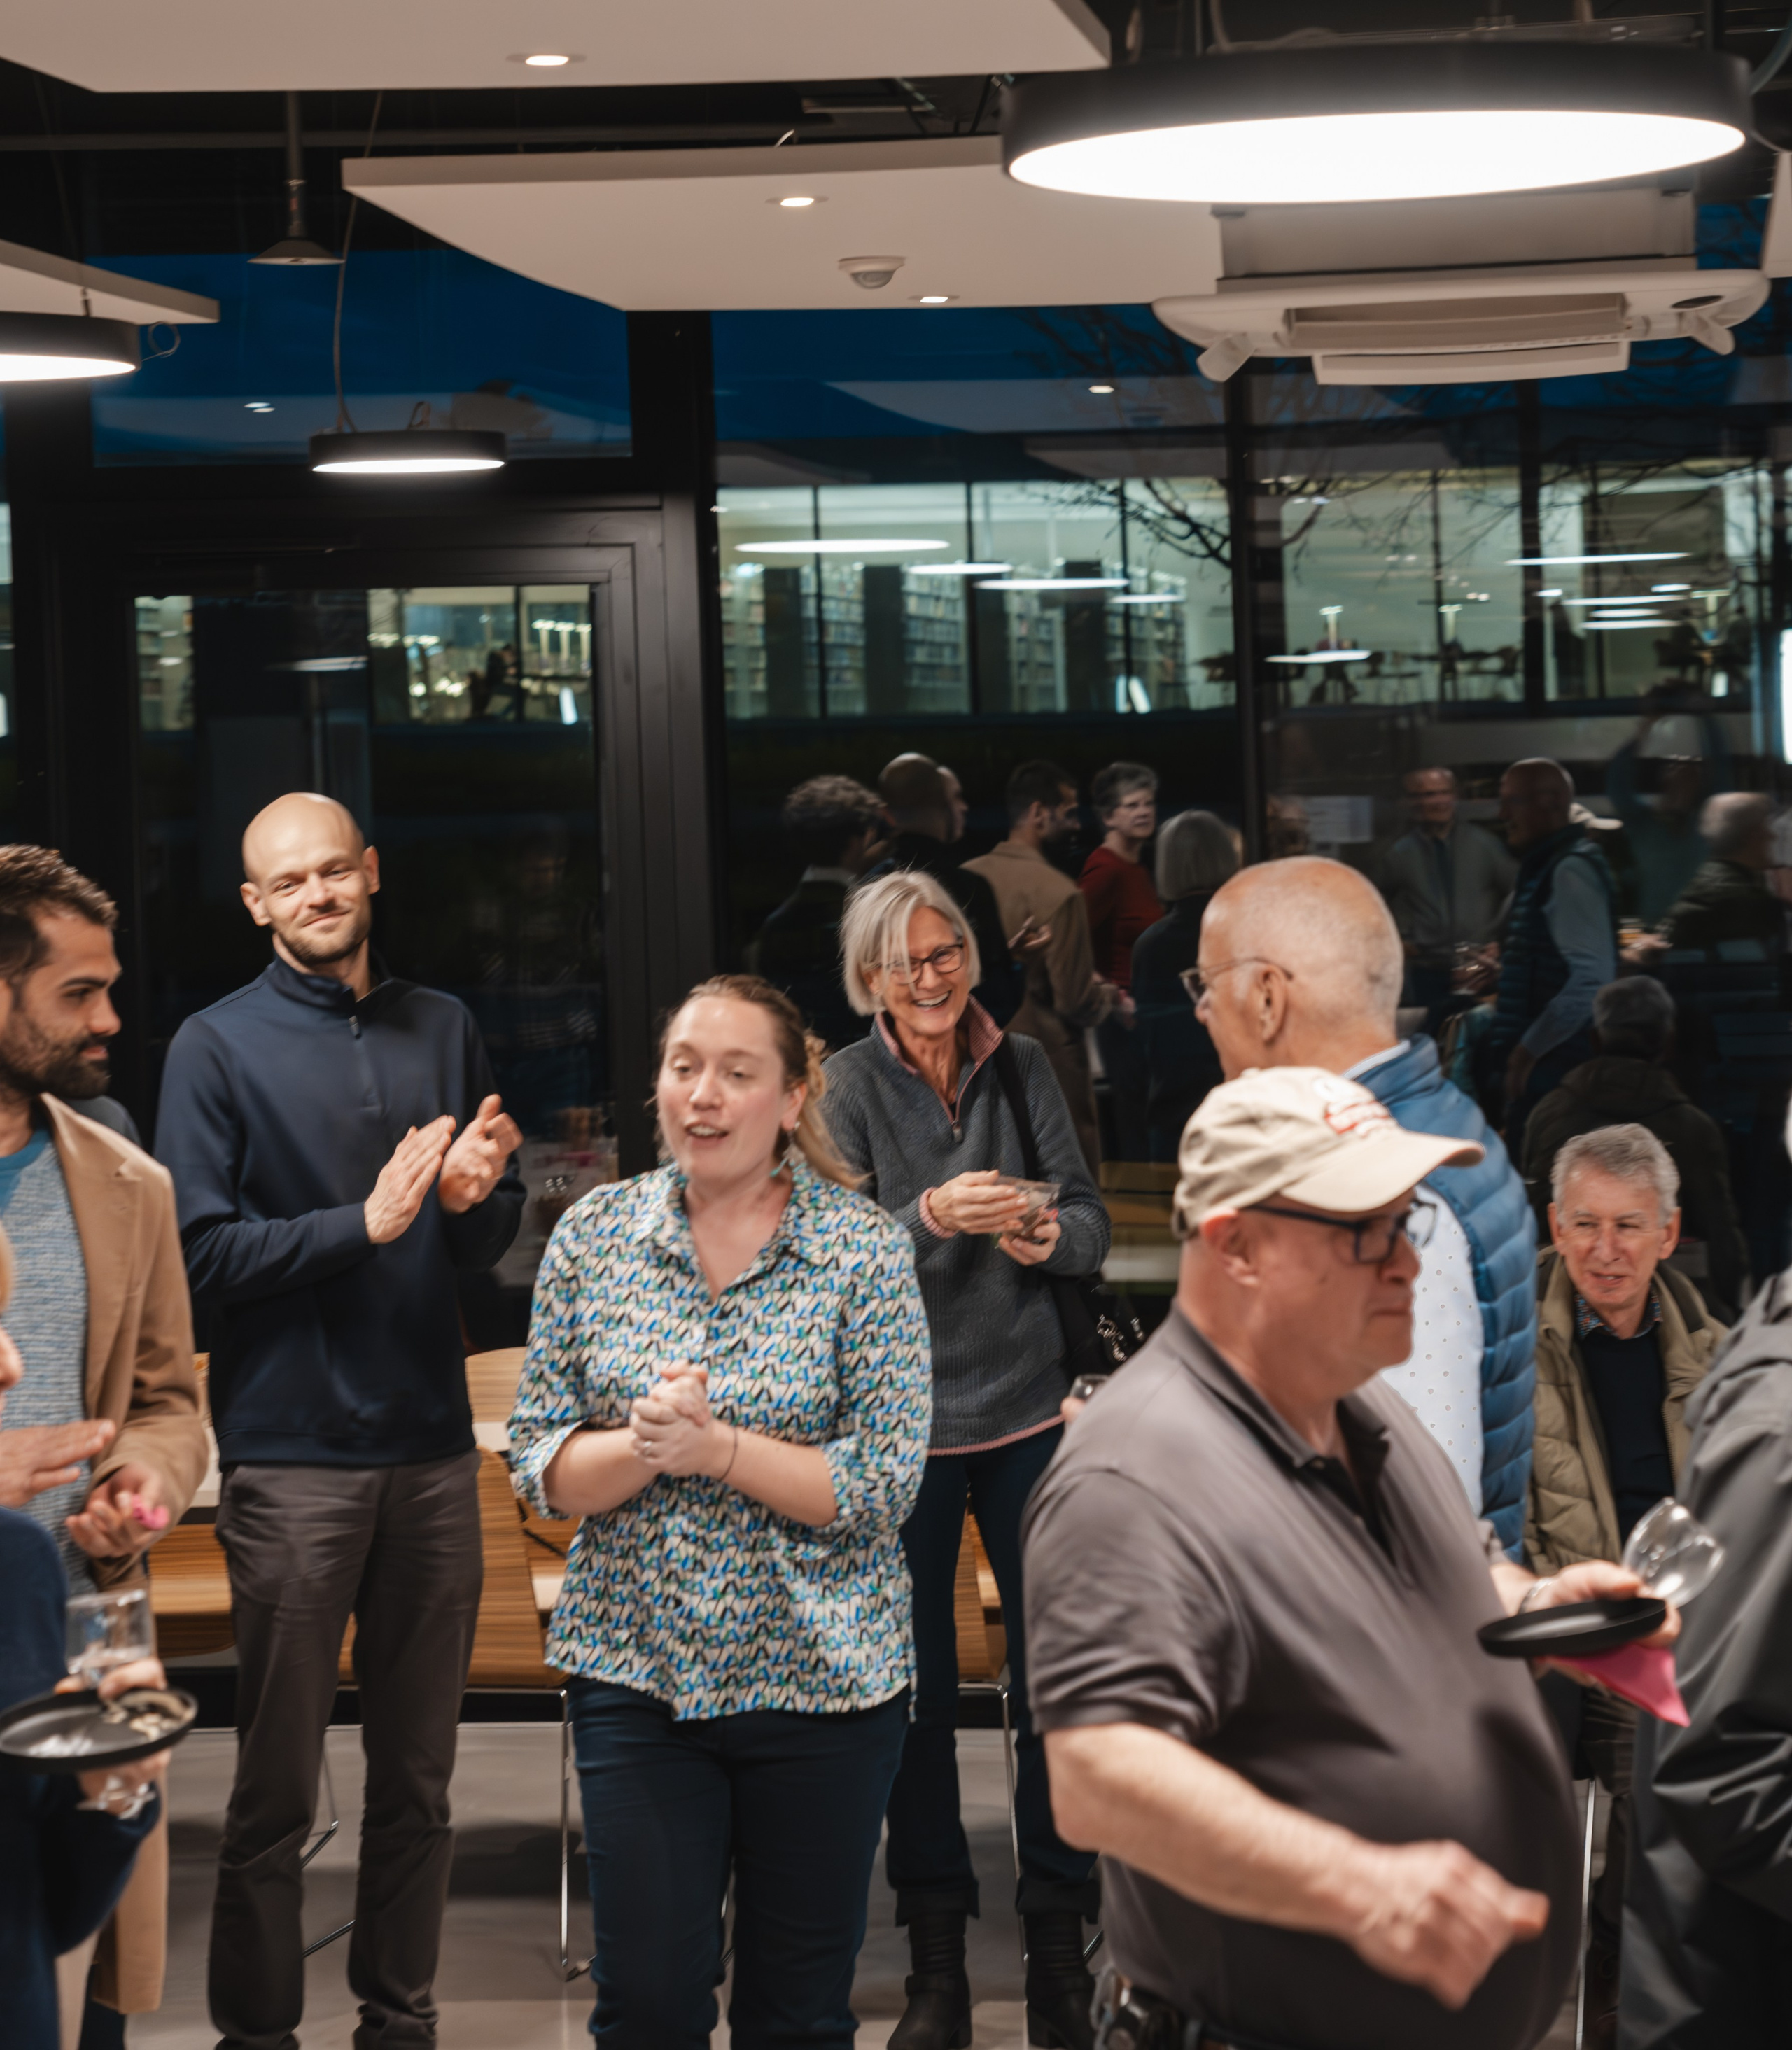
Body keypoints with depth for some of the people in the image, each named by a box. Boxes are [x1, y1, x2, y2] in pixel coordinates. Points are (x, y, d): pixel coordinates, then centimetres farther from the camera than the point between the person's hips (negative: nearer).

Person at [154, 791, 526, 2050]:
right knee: (277, 1790, 0)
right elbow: (203, 1253, -8)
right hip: (292, 1459, -4)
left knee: (419, 1779, 9)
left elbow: (495, 1247, 13)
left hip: (434, 1449, 4)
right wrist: (366, 1224, -16)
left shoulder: (443, 1029, 11)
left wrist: (472, 1198, -9)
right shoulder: (218, 1048, -1)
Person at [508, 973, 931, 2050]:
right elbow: (540, 1466, 0)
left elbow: (885, 1485, -11)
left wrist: (715, 1448, -21)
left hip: (821, 1678, -2)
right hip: (639, 1669, 2)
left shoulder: (866, 1250, -6)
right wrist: (643, 1446, -19)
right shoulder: (594, 1234, 2)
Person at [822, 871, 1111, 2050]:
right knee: (919, 1692, 4)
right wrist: (933, 1217, -27)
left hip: (1028, 1410, 2)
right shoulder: (849, 1084, -4)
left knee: (1055, 1682, 3)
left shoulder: (1022, 1067, 4)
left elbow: (1093, 1226, 4)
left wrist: (1045, 1235, -18)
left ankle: (1060, 1949, 14)